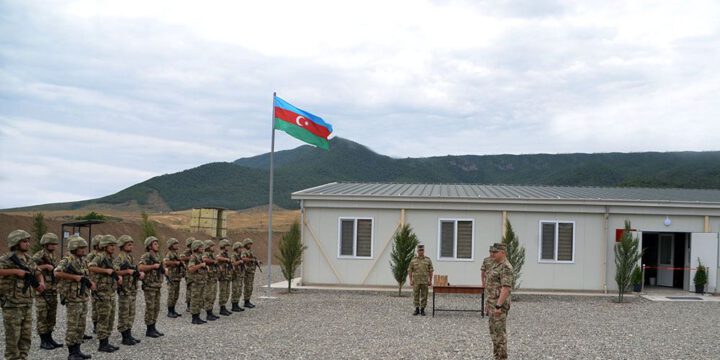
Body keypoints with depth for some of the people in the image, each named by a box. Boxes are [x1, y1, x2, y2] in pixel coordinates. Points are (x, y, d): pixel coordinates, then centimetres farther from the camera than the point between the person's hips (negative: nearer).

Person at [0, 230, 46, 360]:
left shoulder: (28, 259, 10)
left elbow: (38, 273, 19)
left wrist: (41, 283, -2)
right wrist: (15, 271, -27)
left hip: (27, 305, 7)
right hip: (12, 305, -7)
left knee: (26, 338, 11)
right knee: (13, 339, 0)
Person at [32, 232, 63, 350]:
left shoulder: (53, 257, 14)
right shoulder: (38, 256, -10)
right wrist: (45, 266, -23)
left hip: (53, 290, 8)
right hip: (42, 290, -8)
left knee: (51, 316, 10)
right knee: (42, 316, -2)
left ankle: (49, 338, 18)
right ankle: (43, 341, 2)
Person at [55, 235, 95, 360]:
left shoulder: (83, 261, 12)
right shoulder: (67, 261, -13)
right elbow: (57, 273, -27)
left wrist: (89, 282, -1)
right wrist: (74, 277, -26)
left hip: (83, 299, 8)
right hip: (73, 299, -8)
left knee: (81, 326, 12)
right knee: (73, 327, -3)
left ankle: (77, 350, 20)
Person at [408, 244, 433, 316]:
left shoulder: (428, 260, 2)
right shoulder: (413, 260, 2)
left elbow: (431, 271, 3)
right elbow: (410, 270, 3)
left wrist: (430, 281, -3)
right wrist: (411, 280, -4)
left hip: (425, 281, 0)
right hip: (416, 281, 0)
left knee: (424, 296, 1)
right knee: (416, 295, 2)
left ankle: (422, 310, 8)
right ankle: (417, 309, 10)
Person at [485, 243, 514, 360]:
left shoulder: (506, 267, -17)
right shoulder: (498, 266, 16)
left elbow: (506, 288, -23)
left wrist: (498, 306, -25)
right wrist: (489, 303, 22)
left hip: (499, 304, -10)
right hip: (494, 303, 10)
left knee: (499, 332, -6)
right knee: (495, 331, 12)